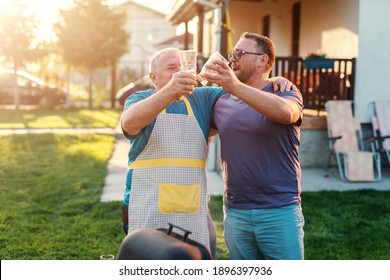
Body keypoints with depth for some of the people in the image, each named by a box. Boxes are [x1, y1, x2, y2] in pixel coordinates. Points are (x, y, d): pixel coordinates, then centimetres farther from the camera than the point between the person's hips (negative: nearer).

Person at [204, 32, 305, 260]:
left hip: (279, 213, -4)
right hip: (235, 213, 4)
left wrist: (236, 87, -38)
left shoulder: (285, 93, -3)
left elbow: (286, 112, -27)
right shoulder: (222, 103, 10)